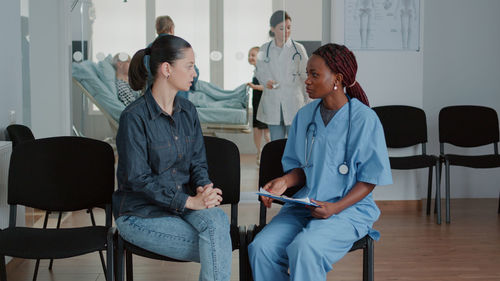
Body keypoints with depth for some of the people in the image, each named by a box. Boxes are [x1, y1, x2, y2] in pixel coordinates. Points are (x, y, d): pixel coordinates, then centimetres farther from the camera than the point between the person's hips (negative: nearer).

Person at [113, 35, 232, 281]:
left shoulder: (188, 111, 8)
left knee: (217, 221, -29)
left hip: (185, 203, 5)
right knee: (219, 252, -23)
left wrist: (204, 188, -12)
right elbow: (138, 179, -17)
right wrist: (189, 201, -21)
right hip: (141, 214, -5)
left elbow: (198, 162, 11)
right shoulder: (134, 117, -14)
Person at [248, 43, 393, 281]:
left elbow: (370, 179, -6)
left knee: (305, 247, -34)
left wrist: (336, 208, -19)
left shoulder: (364, 119, -8)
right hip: (304, 205, 5)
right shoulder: (304, 115, 10)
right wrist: (284, 181, -6)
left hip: (350, 207, -5)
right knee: (261, 247, -21)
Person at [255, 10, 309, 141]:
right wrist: (266, 81, -7)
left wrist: (308, 101, 2)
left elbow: (305, 76, 3)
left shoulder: (298, 48, -1)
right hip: (272, 104, 2)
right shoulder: (265, 49, 4)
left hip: (294, 103, -2)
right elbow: (259, 71, 15)